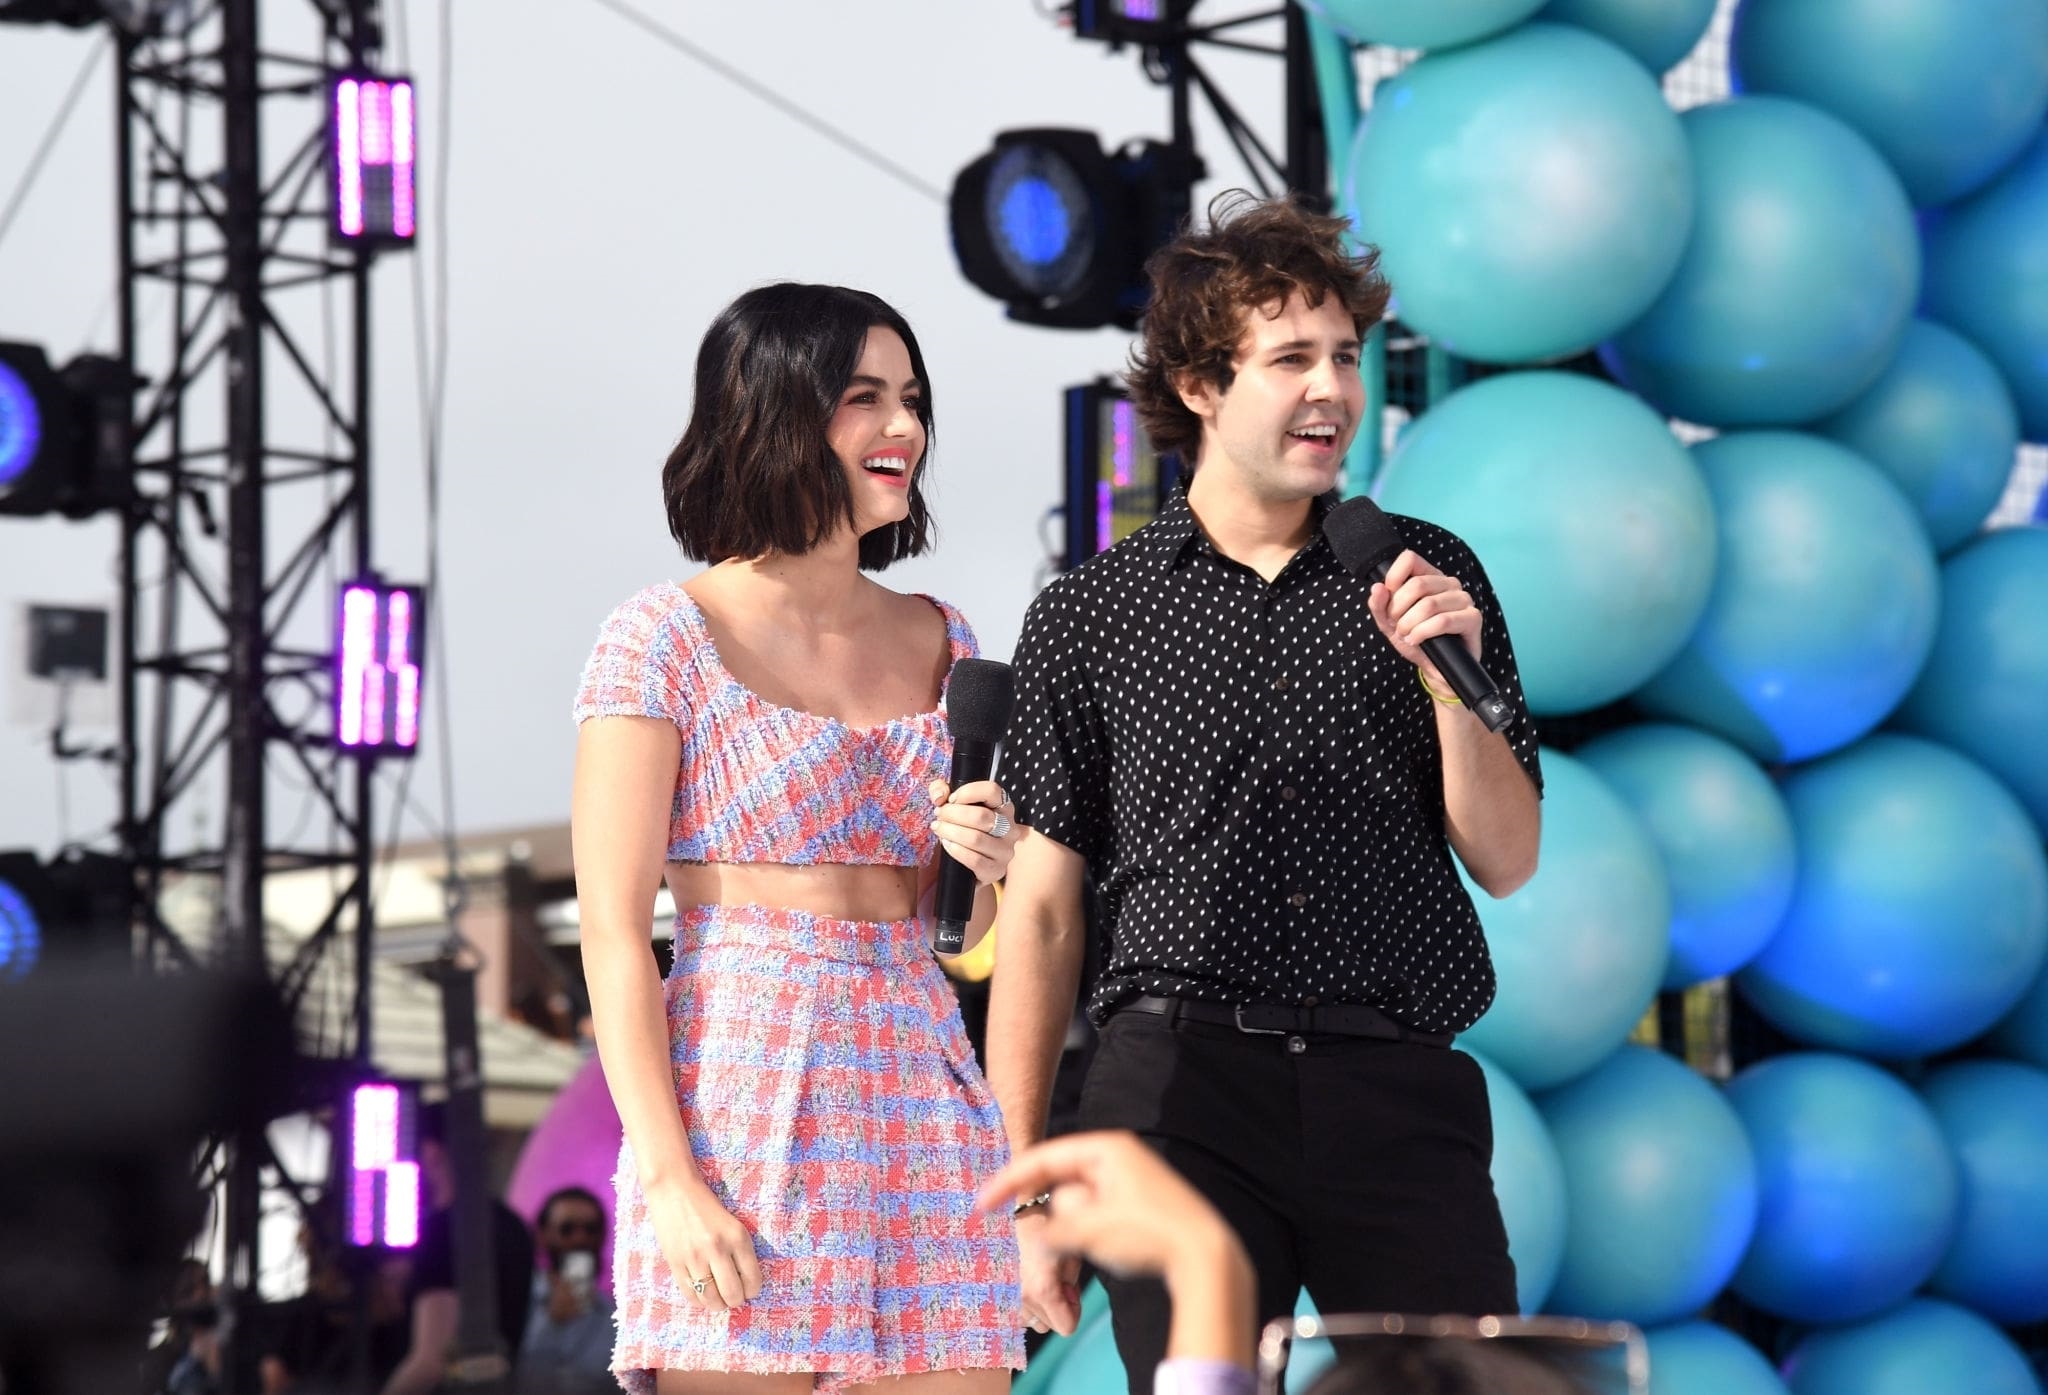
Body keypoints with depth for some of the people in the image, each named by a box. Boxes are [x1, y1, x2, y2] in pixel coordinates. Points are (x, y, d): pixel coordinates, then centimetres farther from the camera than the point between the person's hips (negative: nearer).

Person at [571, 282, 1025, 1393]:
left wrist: (980, 864, -1)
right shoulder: (667, 636, -2)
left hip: (919, 1091, 5)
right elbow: (612, 930, -7)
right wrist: (667, 1175, -16)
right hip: (741, 1086, -5)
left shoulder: (938, 641, 15)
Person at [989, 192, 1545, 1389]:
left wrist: (1448, 676, -6)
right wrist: (1024, 1188, 5)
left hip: (1400, 1096, 1)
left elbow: (1507, 865, 11)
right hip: (1185, 1083, -1)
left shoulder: (1434, 579, 13)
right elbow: (1044, 911, 10)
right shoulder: (1091, 615, 10)